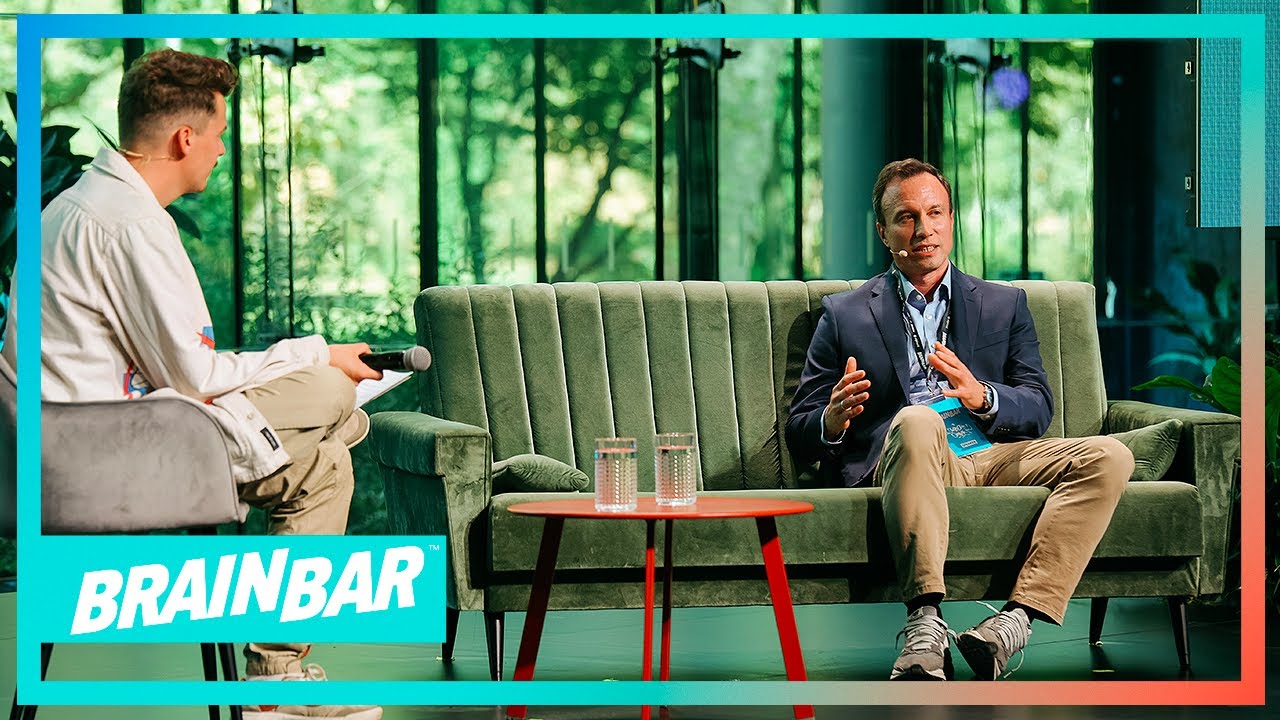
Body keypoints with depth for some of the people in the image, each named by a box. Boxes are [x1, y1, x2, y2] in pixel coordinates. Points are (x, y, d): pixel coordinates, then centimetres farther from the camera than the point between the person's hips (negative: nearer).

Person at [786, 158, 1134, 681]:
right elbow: (800, 433, 12)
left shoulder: (1005, 305, 23)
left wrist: (981, 396, -12)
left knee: (1108, 457, -24)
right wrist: (833, 421, -14)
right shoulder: (844, 315, 17)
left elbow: (1038, 409, 11)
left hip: (993, 459, 3)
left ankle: (1016, 620, -38)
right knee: (916, 420, -39)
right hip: (905, 461, -3)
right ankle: (924, 624, -48)